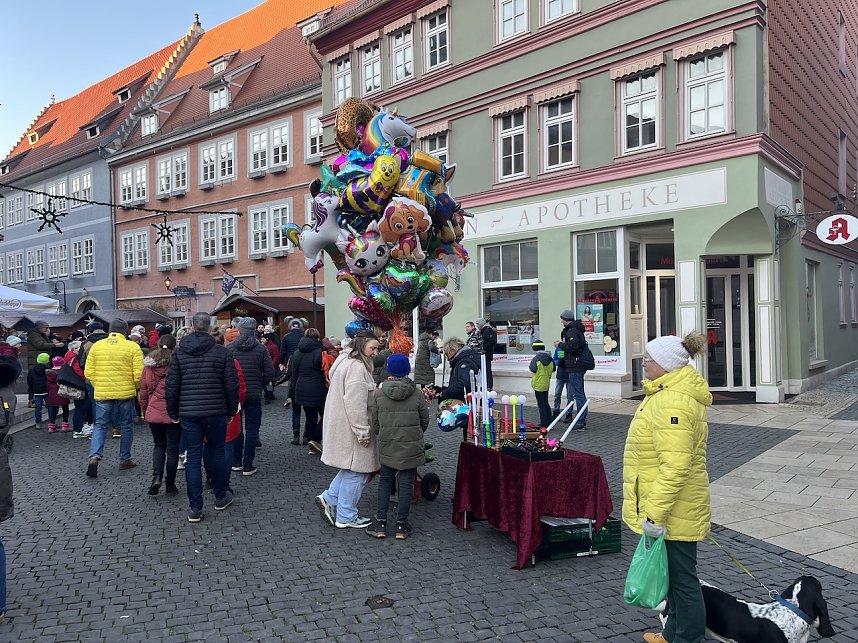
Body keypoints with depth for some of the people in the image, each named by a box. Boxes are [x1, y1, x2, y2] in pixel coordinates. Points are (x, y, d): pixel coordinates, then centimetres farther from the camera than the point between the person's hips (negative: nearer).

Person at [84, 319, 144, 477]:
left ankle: (94, 457, -8)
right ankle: (125, 460, 20)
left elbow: (88, 372, 2)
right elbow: (139, 374, -10)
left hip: (102, 393, 2)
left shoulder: (96, 346, 3)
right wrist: (135, 387, 8)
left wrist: (99, 386, 16)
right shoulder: (132, 347, -6)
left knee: (100, 425, 10)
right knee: (126, 426, 12)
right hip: (125, 393, -2)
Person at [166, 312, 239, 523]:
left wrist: (173, 413, 11)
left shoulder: (179, 352, 1)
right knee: (217, 454, 14)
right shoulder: (222, 352, -4)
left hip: (189, 413, 1)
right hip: (216, 411, -1)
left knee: (193, 458, 4)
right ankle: (221, 498, 27)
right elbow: (231, 385, -4)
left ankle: (195, 508, 5)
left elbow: (171, 386, 1)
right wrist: (232, 410, 7)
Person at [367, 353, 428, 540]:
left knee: (385, 482, 17)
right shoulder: (417, 394, -9)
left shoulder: (379, 394, -8)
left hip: (387, 447, 1)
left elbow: (374, 424, -1)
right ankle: (401, 526, 16)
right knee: (406, 484, 9)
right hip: (411, 448, -1)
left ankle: (380, 523, 17)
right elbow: (425, 421, 1)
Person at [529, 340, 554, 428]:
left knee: (541, 404, -1)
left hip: (538, 384, -6)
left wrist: (532, 362, -3)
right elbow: (553, 369, 8)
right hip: (546, 384, 6)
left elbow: (533, 369, -21)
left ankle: (543, 422, 0)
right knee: (546, 402, 17)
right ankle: (549, 421, 21)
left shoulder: (536, 358, -19)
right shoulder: (549, 358, 1)